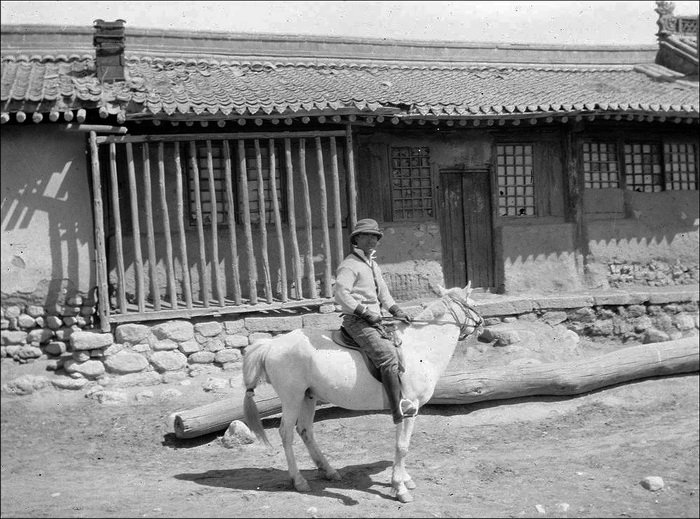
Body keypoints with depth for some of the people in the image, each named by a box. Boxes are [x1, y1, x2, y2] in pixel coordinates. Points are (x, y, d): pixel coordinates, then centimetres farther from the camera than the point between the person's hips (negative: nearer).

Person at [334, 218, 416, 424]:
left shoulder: (373, 265, 20)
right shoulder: (349, 265, -10)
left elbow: (382, 292, 25)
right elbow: (340, 293, -20)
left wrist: (395, 310, 8)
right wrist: (365, 312, -21)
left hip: (374, 320, 10)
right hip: (356, 321, -10)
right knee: (387, 356, -23)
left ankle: (401, 401, 15)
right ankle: (398, 410, -27)